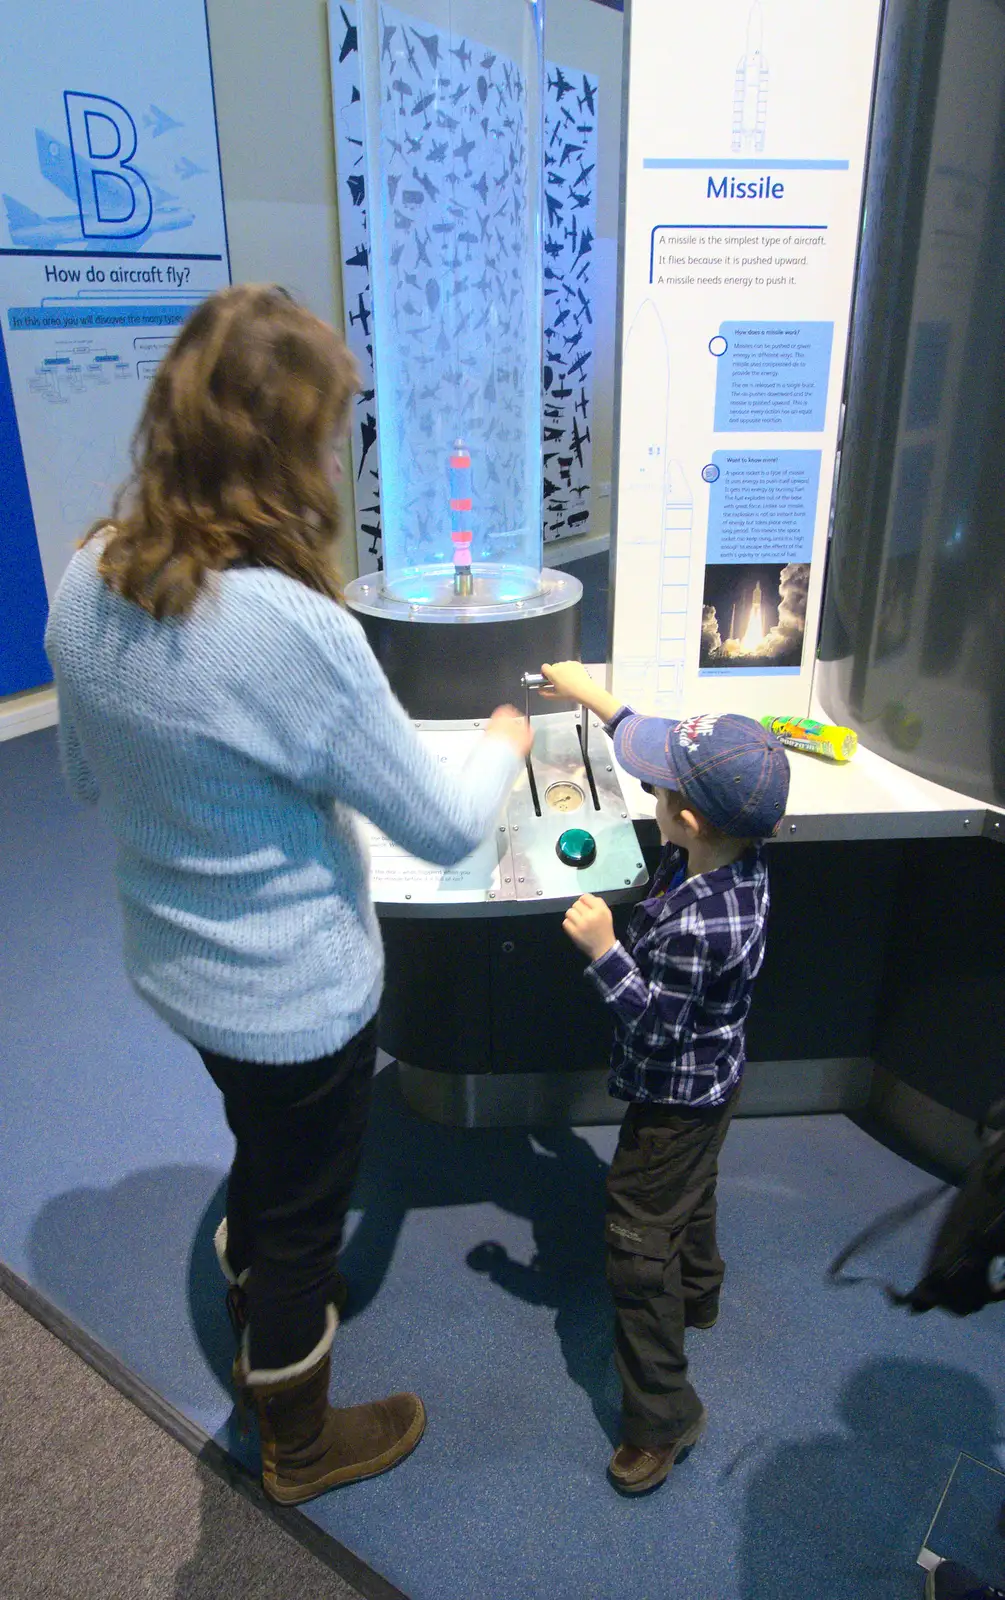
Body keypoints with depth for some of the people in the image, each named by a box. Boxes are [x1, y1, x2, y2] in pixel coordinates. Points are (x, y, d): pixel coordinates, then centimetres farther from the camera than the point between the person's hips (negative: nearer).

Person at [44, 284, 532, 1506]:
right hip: (295, 994, -7)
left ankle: (259, 1315, 60)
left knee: (263, 1151, 32)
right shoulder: (293, 629, -33)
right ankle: (300, 1442, 46)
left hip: (175, 967, 7)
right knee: (304, 1208, 19)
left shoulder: (86, 583, -9)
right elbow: (444, 831, -22)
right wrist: (502, 746, -2)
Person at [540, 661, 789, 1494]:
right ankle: (697, 1295, 59)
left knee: (639, 1240, 6)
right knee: (689, 1194, 32)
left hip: (675, 1098, -9)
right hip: (708, 1080, 9)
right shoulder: (739, 850, -16)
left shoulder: (699, 927, -41)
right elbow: (664, 750, -1)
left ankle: (663, 1415, 22)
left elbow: (655, 1026, -28)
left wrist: (604, 950, -32)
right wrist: (597, 697, 4)